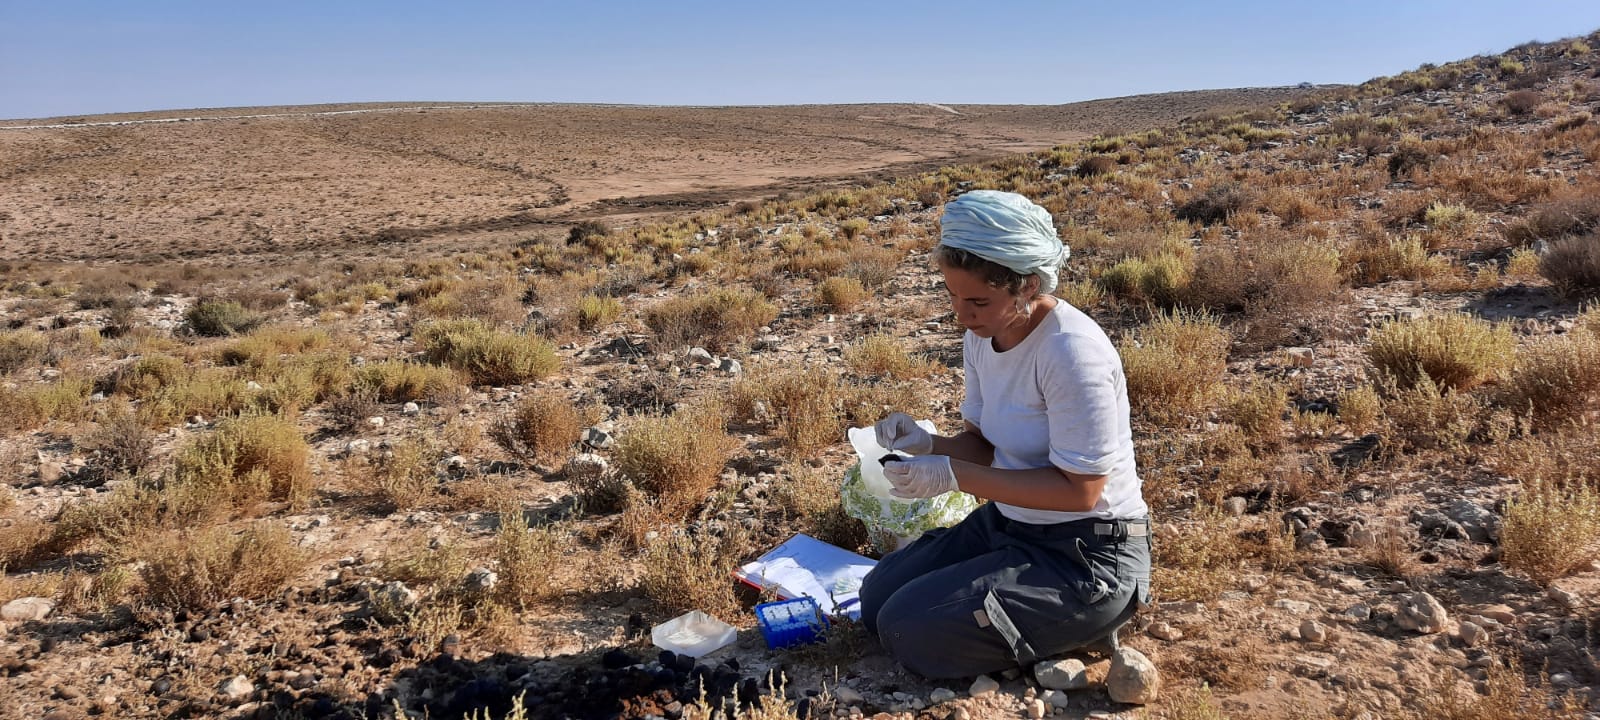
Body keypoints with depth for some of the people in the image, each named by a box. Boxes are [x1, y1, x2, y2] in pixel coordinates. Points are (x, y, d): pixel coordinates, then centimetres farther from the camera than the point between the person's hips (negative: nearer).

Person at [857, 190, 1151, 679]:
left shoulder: (1071, 352, -28)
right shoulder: (983, 338, -3)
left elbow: (1079, 490, -25)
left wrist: (954, 475, -28)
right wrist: (929, 445, -14)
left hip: (1087, 553, -8)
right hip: (1008, 523, 9)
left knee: (912, 631, -15)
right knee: (876, 599, 9)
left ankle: (1083, 624, 4)